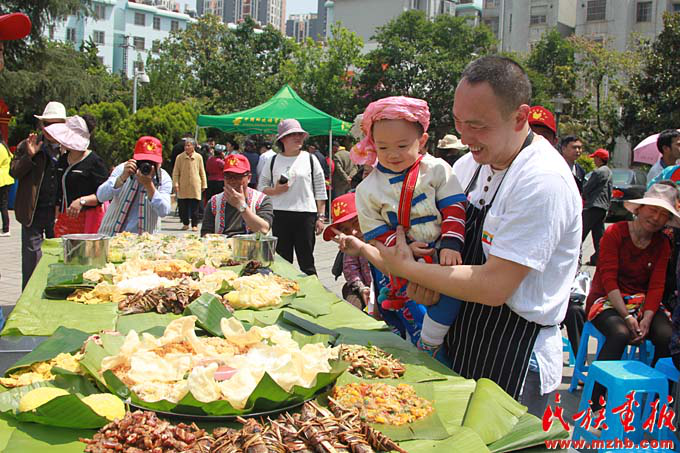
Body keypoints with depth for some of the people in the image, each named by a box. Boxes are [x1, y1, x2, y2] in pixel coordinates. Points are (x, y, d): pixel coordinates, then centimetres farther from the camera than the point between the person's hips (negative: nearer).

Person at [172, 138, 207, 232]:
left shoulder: (198, 157, 4)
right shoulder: (180, 157, 2)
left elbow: (202, 172, 10)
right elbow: (176, 172, 5)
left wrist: (204, 184, 9)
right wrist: (176, 184, -4)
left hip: (195, 186, 0)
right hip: (183, 186, 0)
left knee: (194, 207, 0)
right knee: (183, 206, 3)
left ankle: (194, 225, 8)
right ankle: (185, 223, 17)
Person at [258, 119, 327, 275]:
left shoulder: (310, 159, 6)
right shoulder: (273, 161, 10)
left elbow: (320, 191, 5)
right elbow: (262, 186, 14)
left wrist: (320, 217, -1)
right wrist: (275, 191, -8)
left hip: (306, 215, -1)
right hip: (279, 215, 2)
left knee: (306, 262, 1)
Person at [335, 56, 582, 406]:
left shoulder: (543, 181, -23)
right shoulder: (468, 166, 3)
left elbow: (493, 287, -27)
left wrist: (408, 268, -17)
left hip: (512, 365, -8)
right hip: (458, 348, 8)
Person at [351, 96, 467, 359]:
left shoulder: (436, 169, 0)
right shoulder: (368, 189, 1)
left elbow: (454, 208, -4)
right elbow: (375, 231, 1)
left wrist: (451, 244, -18)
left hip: (441, 252, -2)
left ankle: (428, 347, -13)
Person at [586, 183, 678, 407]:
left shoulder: (662, 244, 9)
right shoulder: (615, 232, -7)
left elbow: (657, 285, 0)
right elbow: (608, 279, -13)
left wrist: (647, 318, -17)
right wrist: (626, 316, -22)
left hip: (642, 302, 5)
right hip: (607, 300, -4)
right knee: (620, 334, -34)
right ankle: (595, 399, -26)